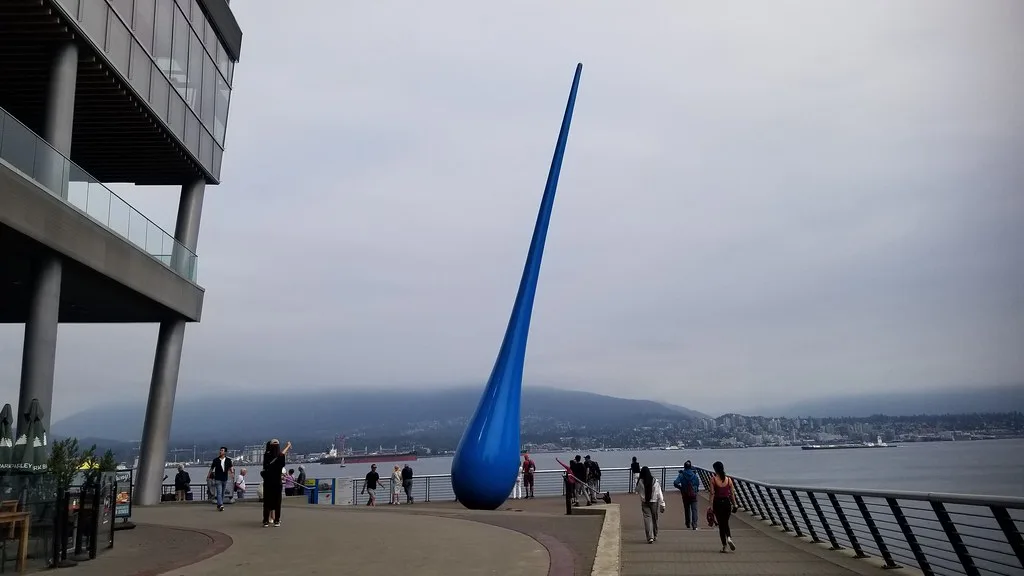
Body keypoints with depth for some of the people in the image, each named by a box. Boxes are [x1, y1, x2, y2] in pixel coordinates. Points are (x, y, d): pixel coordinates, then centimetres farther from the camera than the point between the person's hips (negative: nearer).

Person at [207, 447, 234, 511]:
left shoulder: (228, 460, 2)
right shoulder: (216, 460, -3)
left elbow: (230, 468, 3)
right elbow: (211, 468, 6)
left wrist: (232, 473, -15)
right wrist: (208, 476, 9)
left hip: (225, 479, 3)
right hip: (218, 479, -3)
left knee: (222, 493, 10)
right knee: (219, 493, -13)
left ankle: (219, 505, 22)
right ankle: (220, 505, -21)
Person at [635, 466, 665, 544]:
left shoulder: (640, 482, -9)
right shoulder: (655, 481, -5)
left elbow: (636, 489, 10)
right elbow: (659, 494, -3)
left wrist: (637, 478, 15)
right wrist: (662, 505, 2)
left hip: (644, 503, -2)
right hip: (654, 502, 2)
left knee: (647, 518, -3)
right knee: (654, 519, 16)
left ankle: (650, 537, -15)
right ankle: (655, 536, 31)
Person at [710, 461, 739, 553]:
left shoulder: (713, 479, -8)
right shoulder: (728, 479, 0)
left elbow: (712, 494, -11)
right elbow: (732, 493, 3)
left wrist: (711, 506, -8)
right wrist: (734, 505, 12)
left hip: (717, 502, -2)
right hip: (727, 502, 2)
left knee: (721, 524, 8)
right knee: (726, 523, 18)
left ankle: (724, 546, 8)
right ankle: (729, 537, -9)